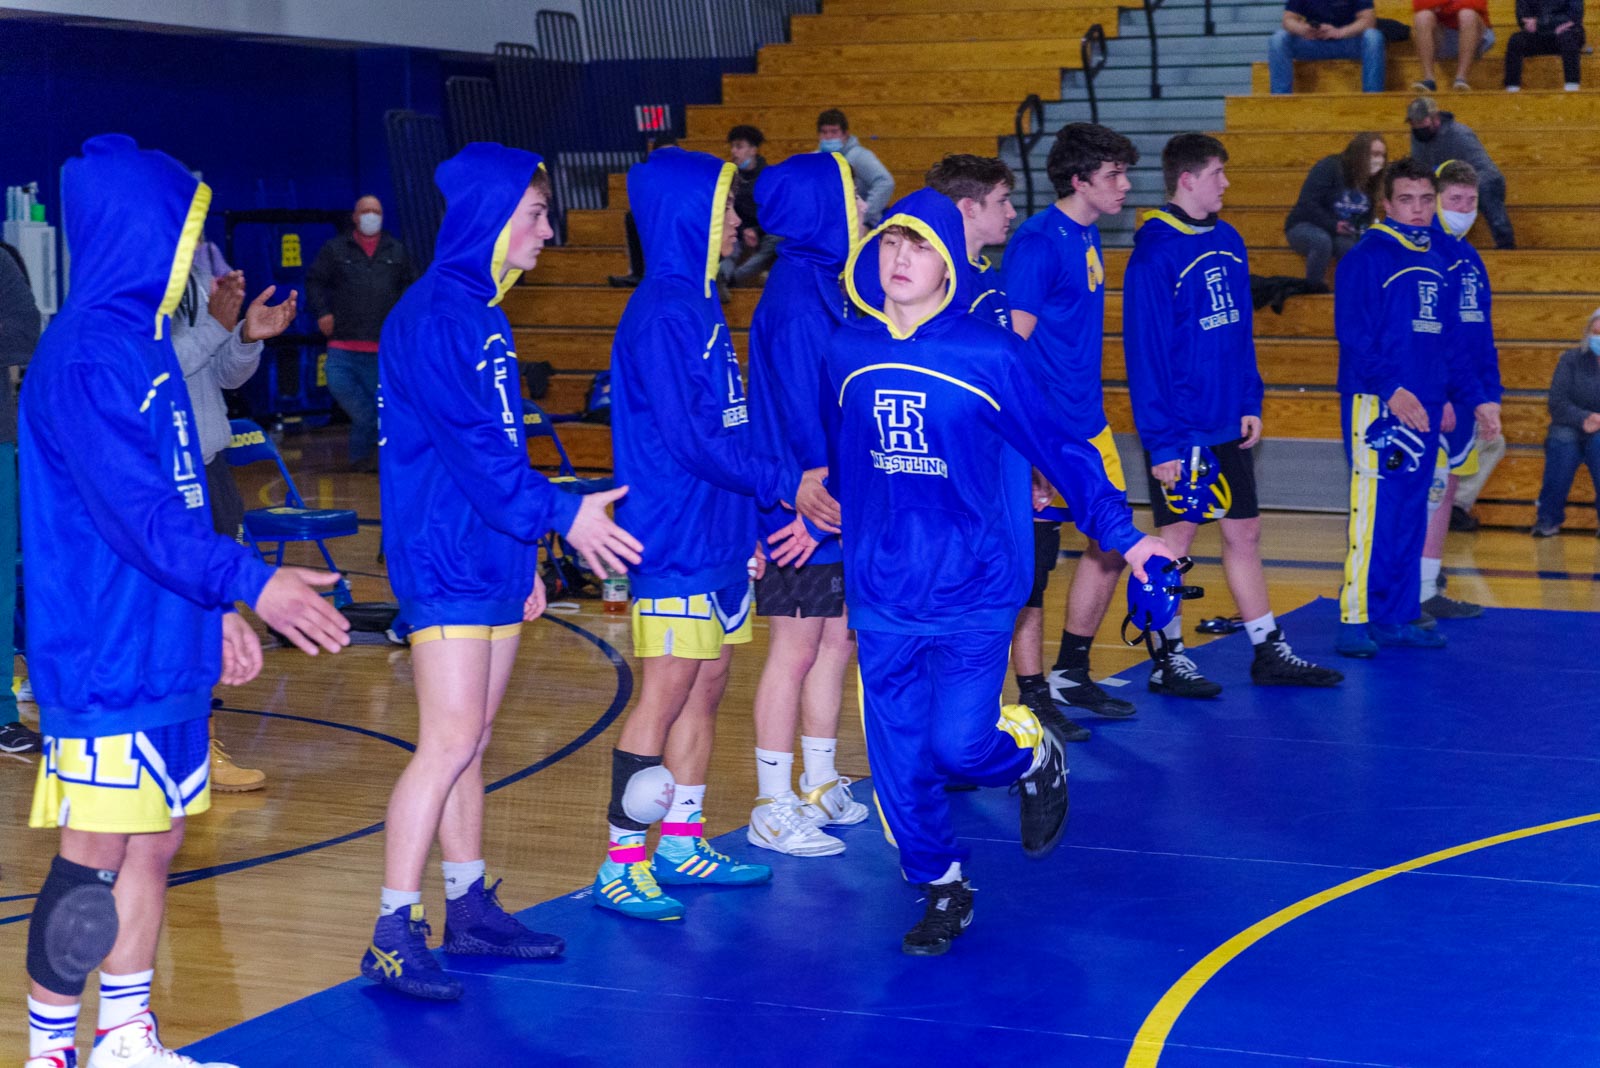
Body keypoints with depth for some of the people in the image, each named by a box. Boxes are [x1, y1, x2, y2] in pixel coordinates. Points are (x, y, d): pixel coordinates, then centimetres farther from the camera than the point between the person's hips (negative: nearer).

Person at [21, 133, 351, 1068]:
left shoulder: (144, 344, 14)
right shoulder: (86, 358, -17)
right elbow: (135, 513, -23)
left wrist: (215, 610, 21)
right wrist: (248, 582, -25)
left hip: (165, 655, 10)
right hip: (105, 664, -10)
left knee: (155, 844, 14)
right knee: (92, 859, -3)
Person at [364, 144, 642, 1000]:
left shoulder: (484, 313, 16)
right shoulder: (433, 315, -14)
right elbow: (467, 445, -20)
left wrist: (524, 553, 20)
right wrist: (559, 513, -18)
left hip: (489, 558, 9)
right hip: (442, 560, -9)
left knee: (469, 743, 13)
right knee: (451, 740, -12)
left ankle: (470, 910, 21)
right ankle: (394, 935, -9)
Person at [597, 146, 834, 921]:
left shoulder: (702, 303, 14)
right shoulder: (661, 313, -16)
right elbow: (689, 437, -20)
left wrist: (752, 515, 15)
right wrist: (786, 484, -15)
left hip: (719, 534, 9)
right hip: (676, 539, -9)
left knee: (707, 687, 13)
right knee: (666, 693, -7)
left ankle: (681, 843, 22)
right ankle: (621, 867, -1)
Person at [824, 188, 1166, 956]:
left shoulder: (988, 356, -9)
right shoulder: (847, 351, 2)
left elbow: (1061, 450, -3)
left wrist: (1123, 535, -3)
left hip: (973, 592, -3)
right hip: (882, 596, 3)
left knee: (959, 745, -11)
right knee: (899, 761, 4)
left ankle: (1034, 753, 24)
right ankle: (942, 890, 25)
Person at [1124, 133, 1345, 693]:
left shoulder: (1229, 242, 8)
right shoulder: (1155, 252, -15)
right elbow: (1145, 351, -16)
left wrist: (1250, 403, 8)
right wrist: (1160, 441, -17)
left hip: (1228, 426, 7)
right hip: (1180, 427, -7)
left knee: (1245, 532, 12)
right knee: (1177, 534, 2)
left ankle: (1270, 652, 20)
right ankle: (1168, 662, 13)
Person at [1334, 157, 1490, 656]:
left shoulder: (1437, 265, 17)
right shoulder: (1366, 258, -6)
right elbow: (1353, 334, -15)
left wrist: (1471, 398, 17)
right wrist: (1392, 388, -24)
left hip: (1425, 407, 7)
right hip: (1376, 403, -7)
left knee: (1411, 516, 9)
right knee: (1373, 510, -10)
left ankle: (1398, 617, 16)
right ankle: (1355, 620, -6)